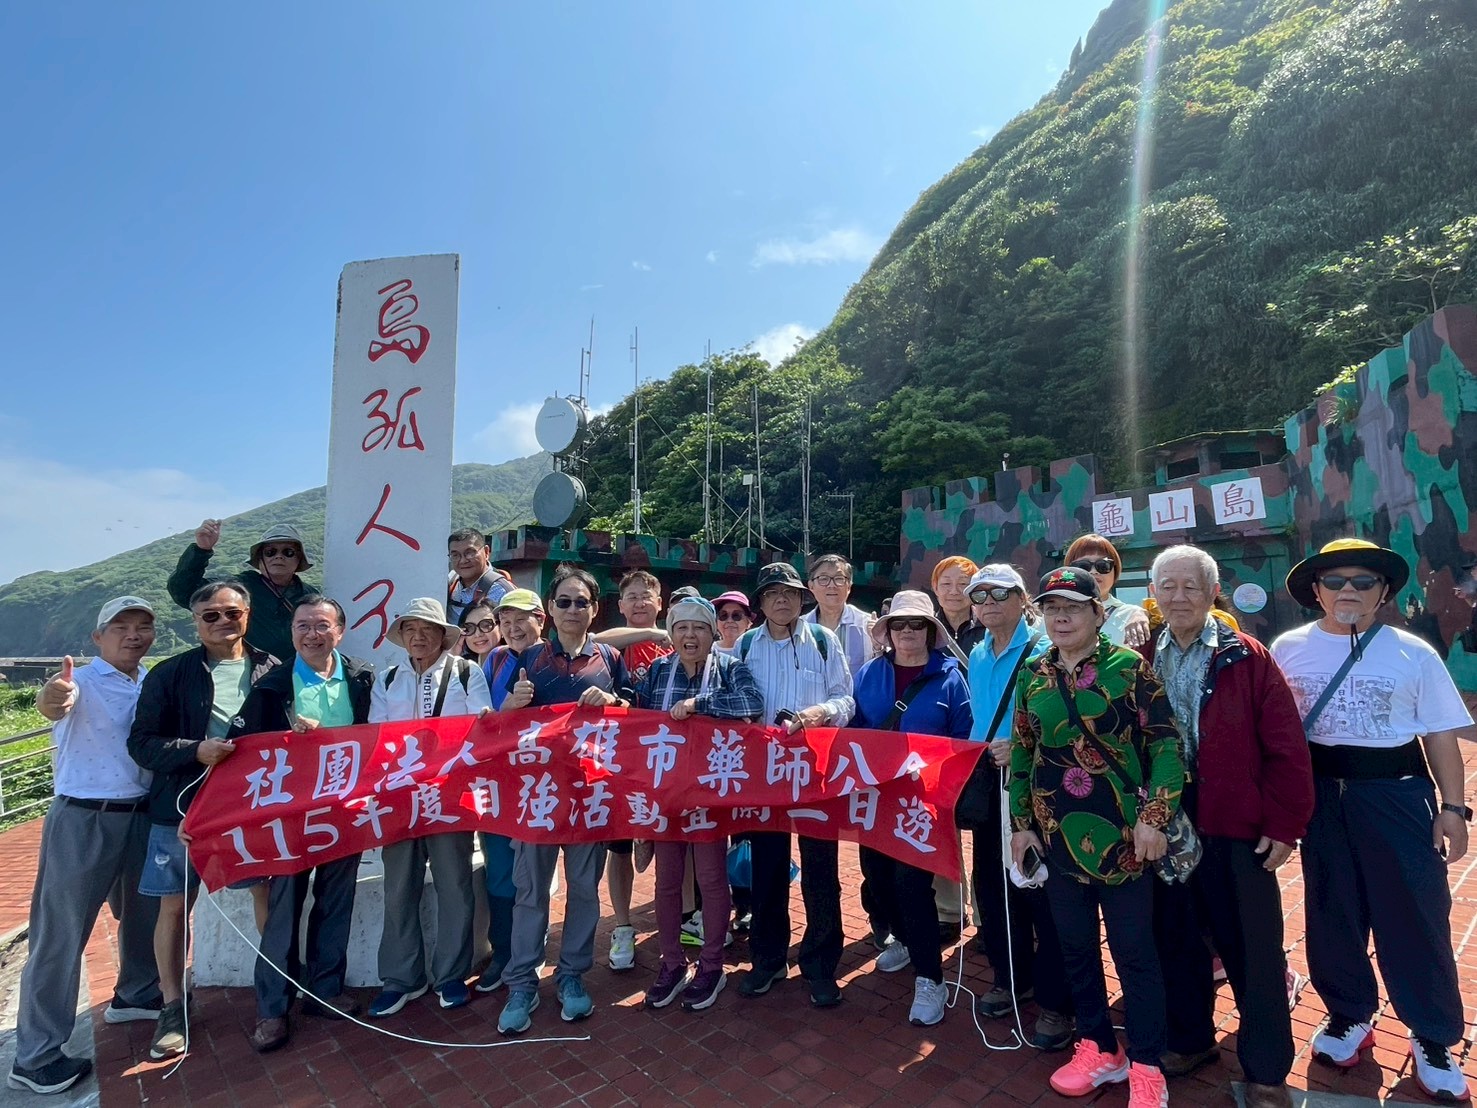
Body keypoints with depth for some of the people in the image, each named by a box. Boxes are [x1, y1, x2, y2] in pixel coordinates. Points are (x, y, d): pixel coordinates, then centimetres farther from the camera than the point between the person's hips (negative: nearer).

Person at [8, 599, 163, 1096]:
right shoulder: (81, 680, -13)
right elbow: (55, 701, -37)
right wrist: (52, 699, -58)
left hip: (143, 814, 6)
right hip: (83, 819, -6)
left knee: (145, 908, 21)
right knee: (61, 932, 3)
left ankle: (135, 995, 43)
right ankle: (35, 1057, 17)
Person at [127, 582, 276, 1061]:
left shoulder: (272, 671, 1)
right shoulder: (170, 674, 0)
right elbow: (142, 742, -3)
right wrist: (195, 751, -18)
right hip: (183, 806, 0)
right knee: (174, 906, 8)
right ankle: (173, 1006, 28)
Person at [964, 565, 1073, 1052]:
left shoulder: (1044, 651, -12)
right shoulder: (977, 657, 10)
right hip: (990, 784, 7)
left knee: (1039, 890, 0)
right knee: (992, 884, 16)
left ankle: (1055, 1002, 18)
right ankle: (1011, 978, 36)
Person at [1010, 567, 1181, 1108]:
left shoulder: (1129, 666, -7)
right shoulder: (1032, 676, 4)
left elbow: (1165, 741, -8)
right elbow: (1021, 753, 10)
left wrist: (1155, 817, -14)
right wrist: (1022, 823, 10)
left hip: (1122, 831, -4)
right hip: (1057, 833, 4)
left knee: (1133, 950, 6)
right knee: (1075, 945, 14)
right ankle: (1098, 1048, 32)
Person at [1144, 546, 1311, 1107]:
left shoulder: (1246, 657, -7)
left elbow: (1286, 747, -8)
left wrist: (1283, 825, -10)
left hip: (1237, 830, -3)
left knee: (1252, 952, 9)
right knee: (1175, 939, 17)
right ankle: (1190, 1039, 39)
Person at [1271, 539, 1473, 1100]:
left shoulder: (1412, 654, -3)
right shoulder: (1289, 649, -1)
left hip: (1397, 792, -1)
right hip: (1320, 792, 1)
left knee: (1414, 915, 5)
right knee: (1332, 910, 13)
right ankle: (1349, 1016, 33)